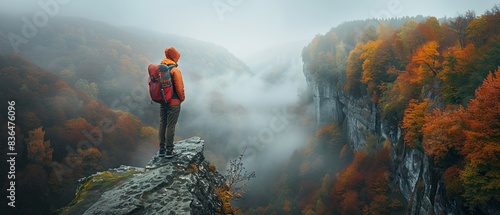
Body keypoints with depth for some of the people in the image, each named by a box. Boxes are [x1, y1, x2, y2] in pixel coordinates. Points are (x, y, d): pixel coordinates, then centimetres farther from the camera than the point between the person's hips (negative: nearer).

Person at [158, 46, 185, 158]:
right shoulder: (175, 71, -17)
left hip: (162, 102, 6)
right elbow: (179, 87, -16)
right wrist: (182, 98, 1)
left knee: (162, 124, 13)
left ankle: (161, 149, 21)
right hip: (173, 102, -6)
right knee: (170, 126, 1)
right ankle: (169, 150, 8)